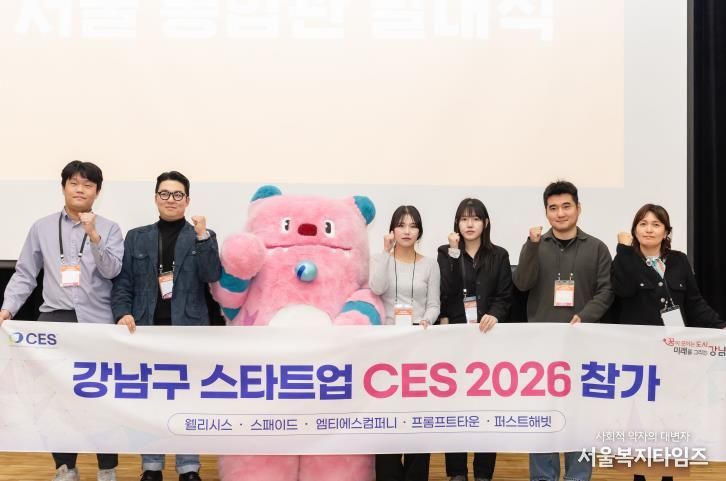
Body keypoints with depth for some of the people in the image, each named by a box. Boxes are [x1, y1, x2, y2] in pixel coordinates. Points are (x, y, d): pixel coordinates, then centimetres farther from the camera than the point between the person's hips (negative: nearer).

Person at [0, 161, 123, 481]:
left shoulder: (109, 229, 5)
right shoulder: (42, 228, 9)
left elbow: (111, 270, -7)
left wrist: (94, 236, -18)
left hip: (97, 321, -1)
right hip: (54, 319, 2)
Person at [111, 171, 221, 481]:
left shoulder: (203, 238, 7)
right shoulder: (136, 237, 11)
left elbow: (212, 276, -7)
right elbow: (123, 283, 8)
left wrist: (203, 237, -15)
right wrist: (123, 313, -8)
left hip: (188, 331, -1)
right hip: (147, 330, 2)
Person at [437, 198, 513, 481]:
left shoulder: (499, 256, 9)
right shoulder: (445, 253, 7)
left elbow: (505, 297, 3)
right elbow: (444, 291, -8)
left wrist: (495, 315, -17)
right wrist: (454, 252, -11)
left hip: (487, 336, 0)